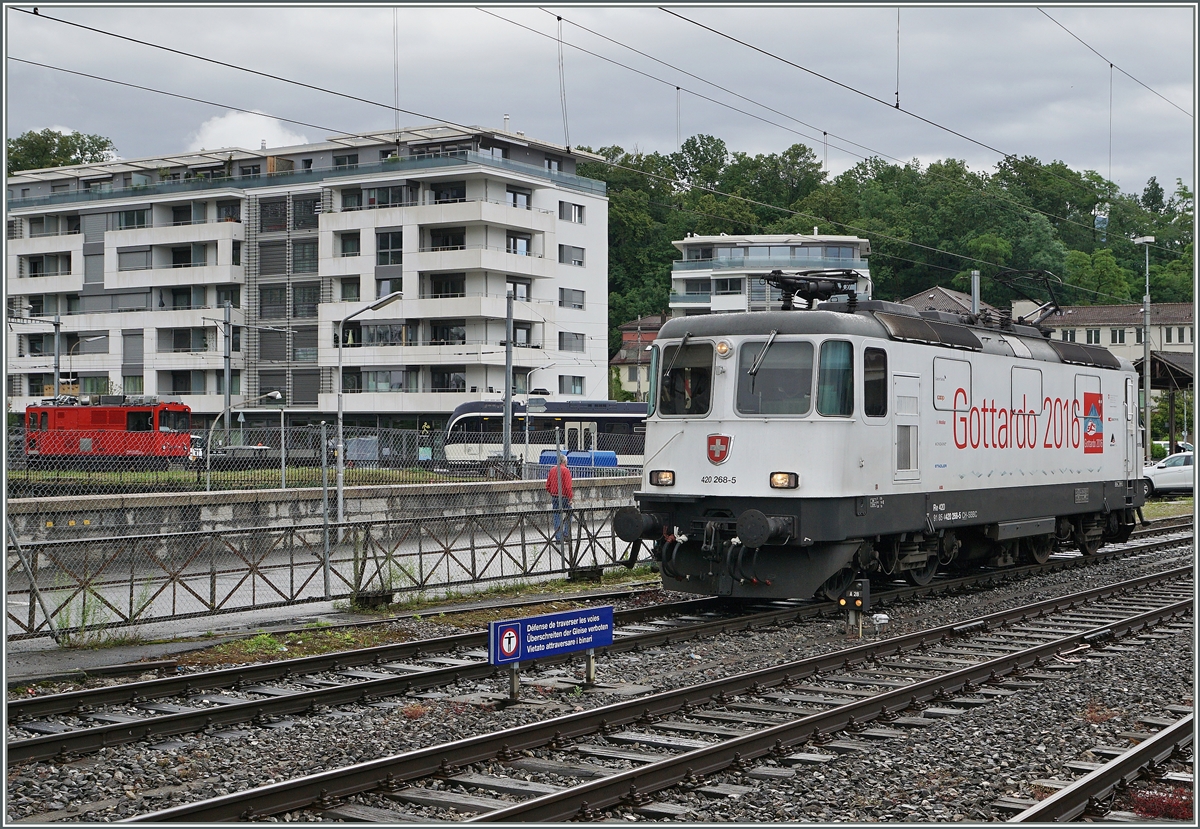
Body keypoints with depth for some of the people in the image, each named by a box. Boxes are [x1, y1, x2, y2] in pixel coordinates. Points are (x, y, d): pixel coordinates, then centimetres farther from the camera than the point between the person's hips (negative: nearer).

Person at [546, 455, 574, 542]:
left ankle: (558, 537, 5)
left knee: (557, 516, 6)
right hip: (564, 496, -5)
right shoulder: (565, 470, -11)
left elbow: (548, 485, 12)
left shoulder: (552, 470, 8)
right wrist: (570, 497, -12)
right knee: (568, 513, 13)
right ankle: (566, 534, 9)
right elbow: (568, 486, -17)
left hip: (554, 496, 5)